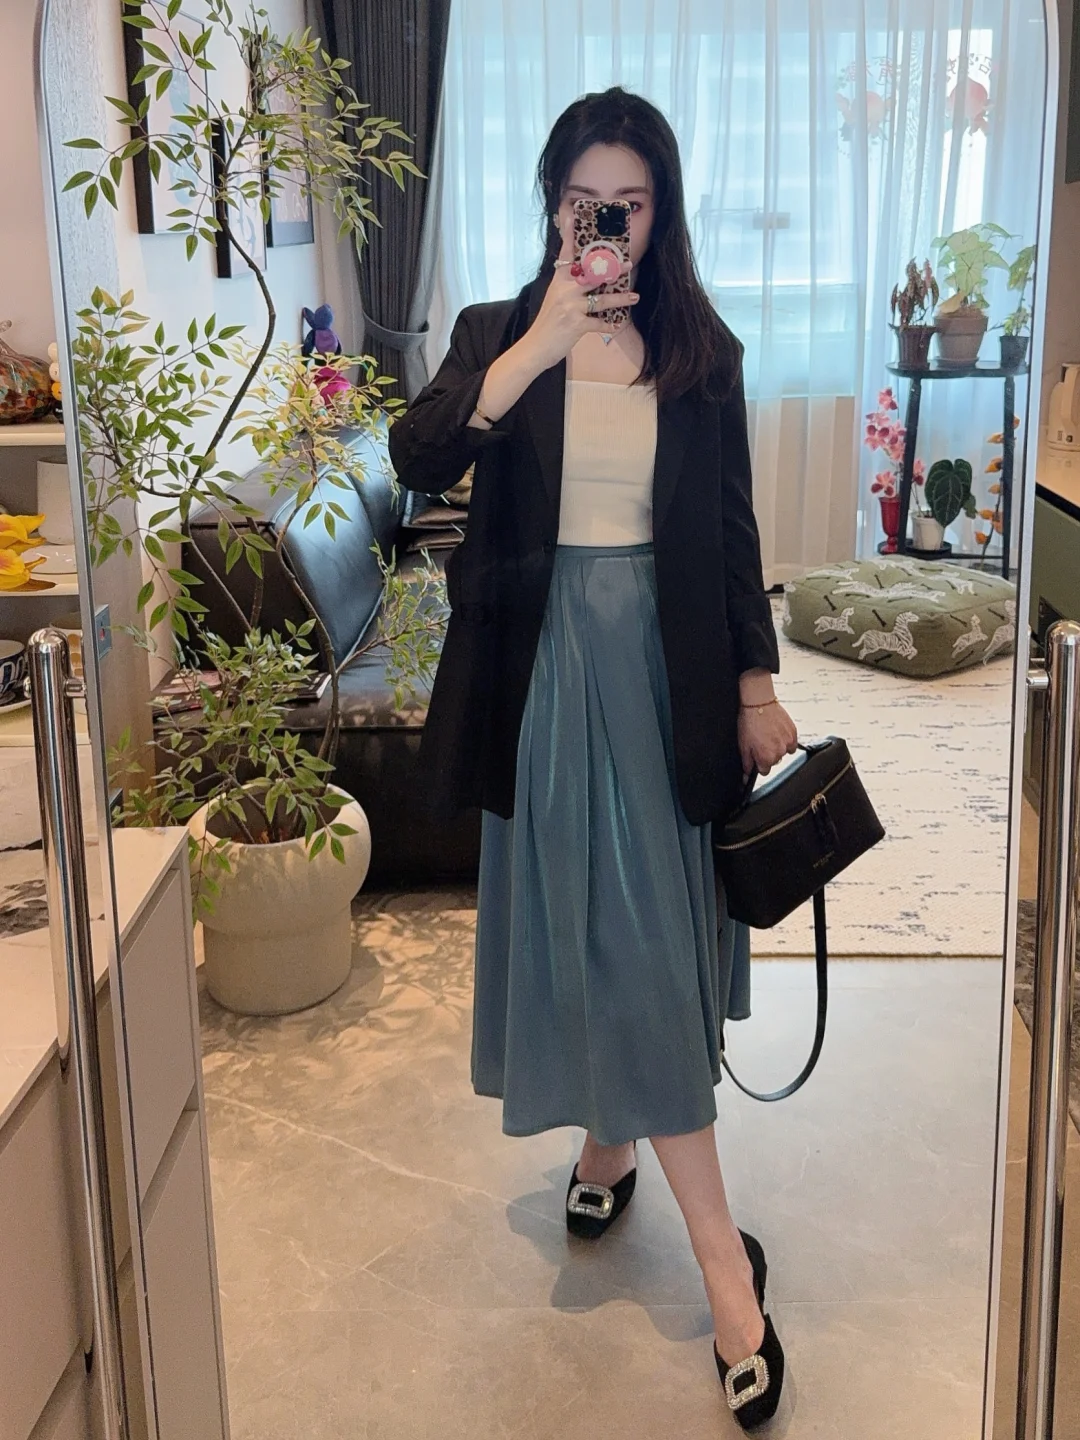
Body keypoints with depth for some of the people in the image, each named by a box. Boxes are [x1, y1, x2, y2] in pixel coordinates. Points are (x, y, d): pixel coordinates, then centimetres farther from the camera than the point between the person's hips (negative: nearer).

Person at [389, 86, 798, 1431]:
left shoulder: (701, 353, 5)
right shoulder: (496, 335, 2)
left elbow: (731, 531, 8)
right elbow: (416, 460, -17)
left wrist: (756, 686, 5)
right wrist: (544, 341, -25)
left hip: (665, 663, 2)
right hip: (547, 662, -1)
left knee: (647, 922, 7)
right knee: (612, 930, 0)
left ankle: (608, 1140, 30)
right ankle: (721, 1256, 11)